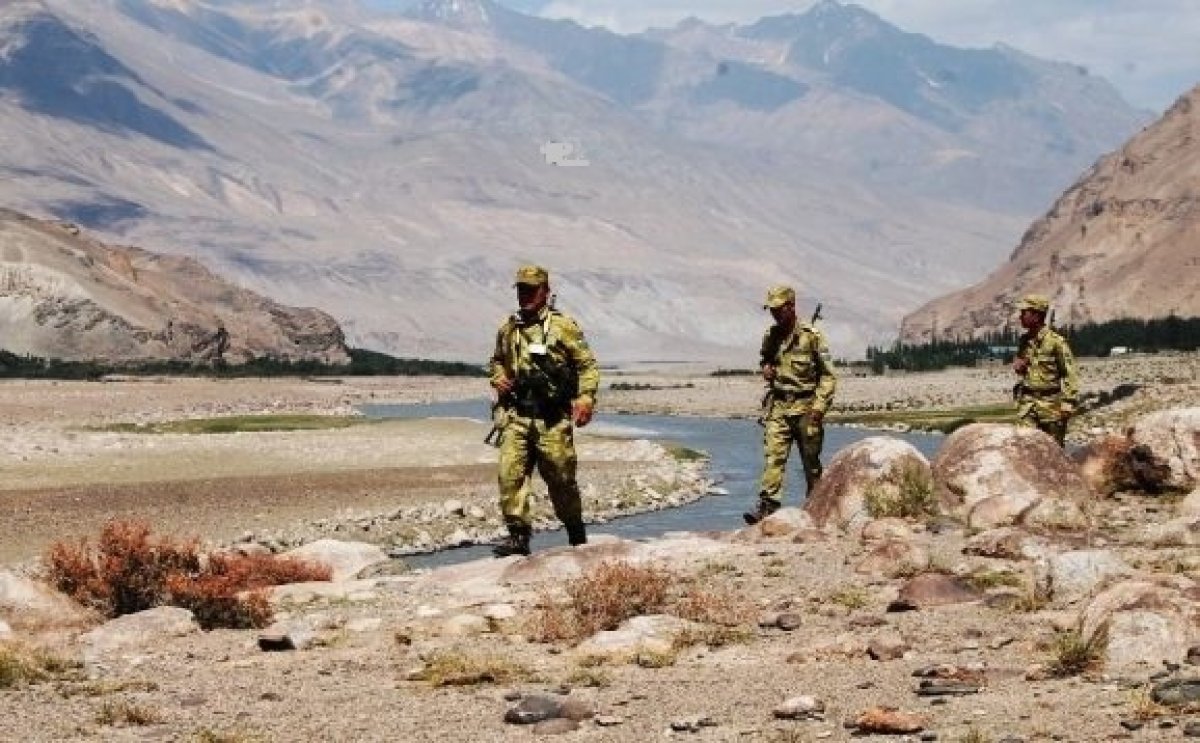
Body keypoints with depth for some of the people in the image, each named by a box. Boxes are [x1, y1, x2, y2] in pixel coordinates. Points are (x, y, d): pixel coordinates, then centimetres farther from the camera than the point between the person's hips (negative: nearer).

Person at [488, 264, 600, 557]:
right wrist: (498, 378, 7)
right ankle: (518, 534, -8)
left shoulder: (564, 326, -2)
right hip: (516, 416, 4)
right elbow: (496, 361, 29)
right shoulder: (508, 329, 12)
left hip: (553, 419, -4)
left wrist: (586, 397, -15)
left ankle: (577, 535, 24)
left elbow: (588, 364, -2)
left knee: (561, 478, 4)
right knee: (510, 473, -11)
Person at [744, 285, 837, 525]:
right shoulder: (770, 336, 8)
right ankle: (767, 505, -18)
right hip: (778, 406, 4)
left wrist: (818, 406, -15)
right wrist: (765, 369, 4)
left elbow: (828, 375, -6)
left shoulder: (812, 336, -8)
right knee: (773, 456, -10)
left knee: (811, 461, 6)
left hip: (805, 406, -4)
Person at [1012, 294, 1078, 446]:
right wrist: (1017, 365, 1)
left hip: (1051, 403, -5)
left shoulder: (1056, 342, -12)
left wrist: (1068, 403, -16)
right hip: (1028, 402, 5)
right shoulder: (1024, 341, 9)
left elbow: (1070, 374, -11)